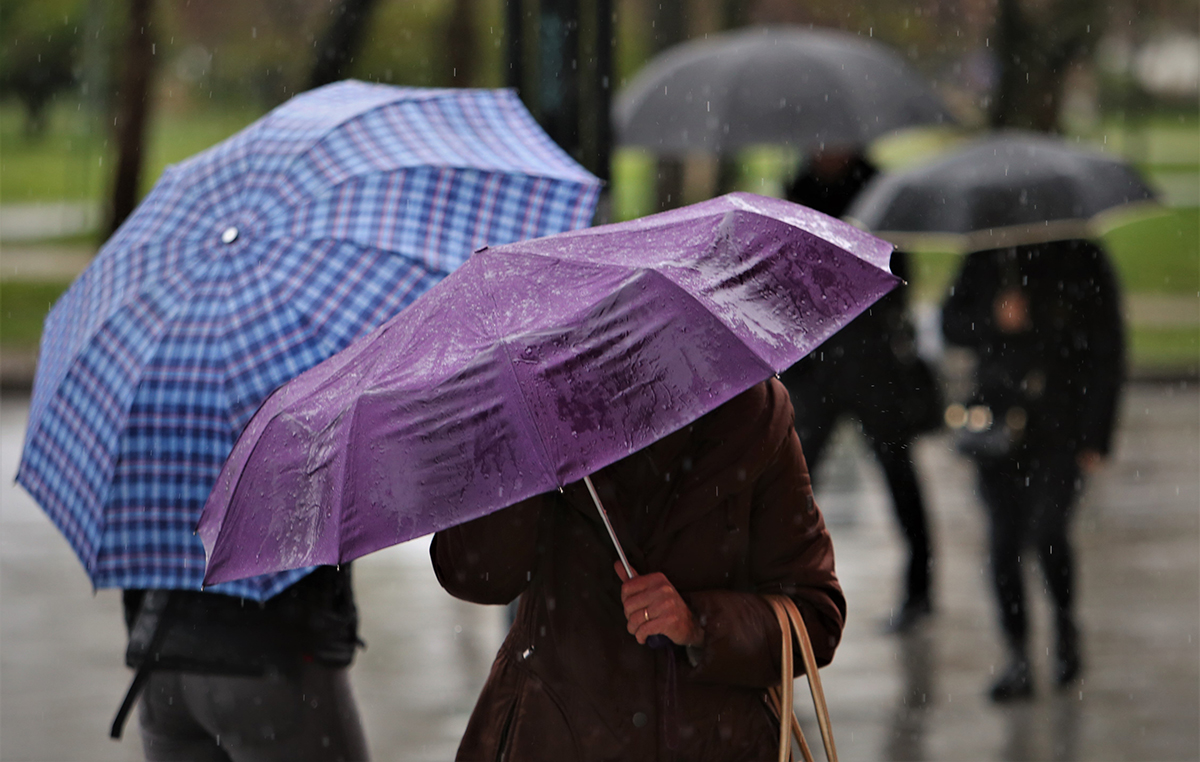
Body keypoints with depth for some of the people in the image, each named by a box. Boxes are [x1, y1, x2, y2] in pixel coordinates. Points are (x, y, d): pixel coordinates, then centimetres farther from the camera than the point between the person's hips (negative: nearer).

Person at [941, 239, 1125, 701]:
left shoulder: (1083, 261, 1)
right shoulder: (987, 261, 9)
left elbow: (1108, 356, 1)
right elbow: (952, 324, 11)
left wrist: (1096, 436, -4)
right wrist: (994, 320, -11)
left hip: (1062, 425, -3)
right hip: (1001, 424, 3)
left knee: (1046, 529, -16)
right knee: (1004, 539, -1)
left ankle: (1066, 625, 13)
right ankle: (1018, 659, 8)